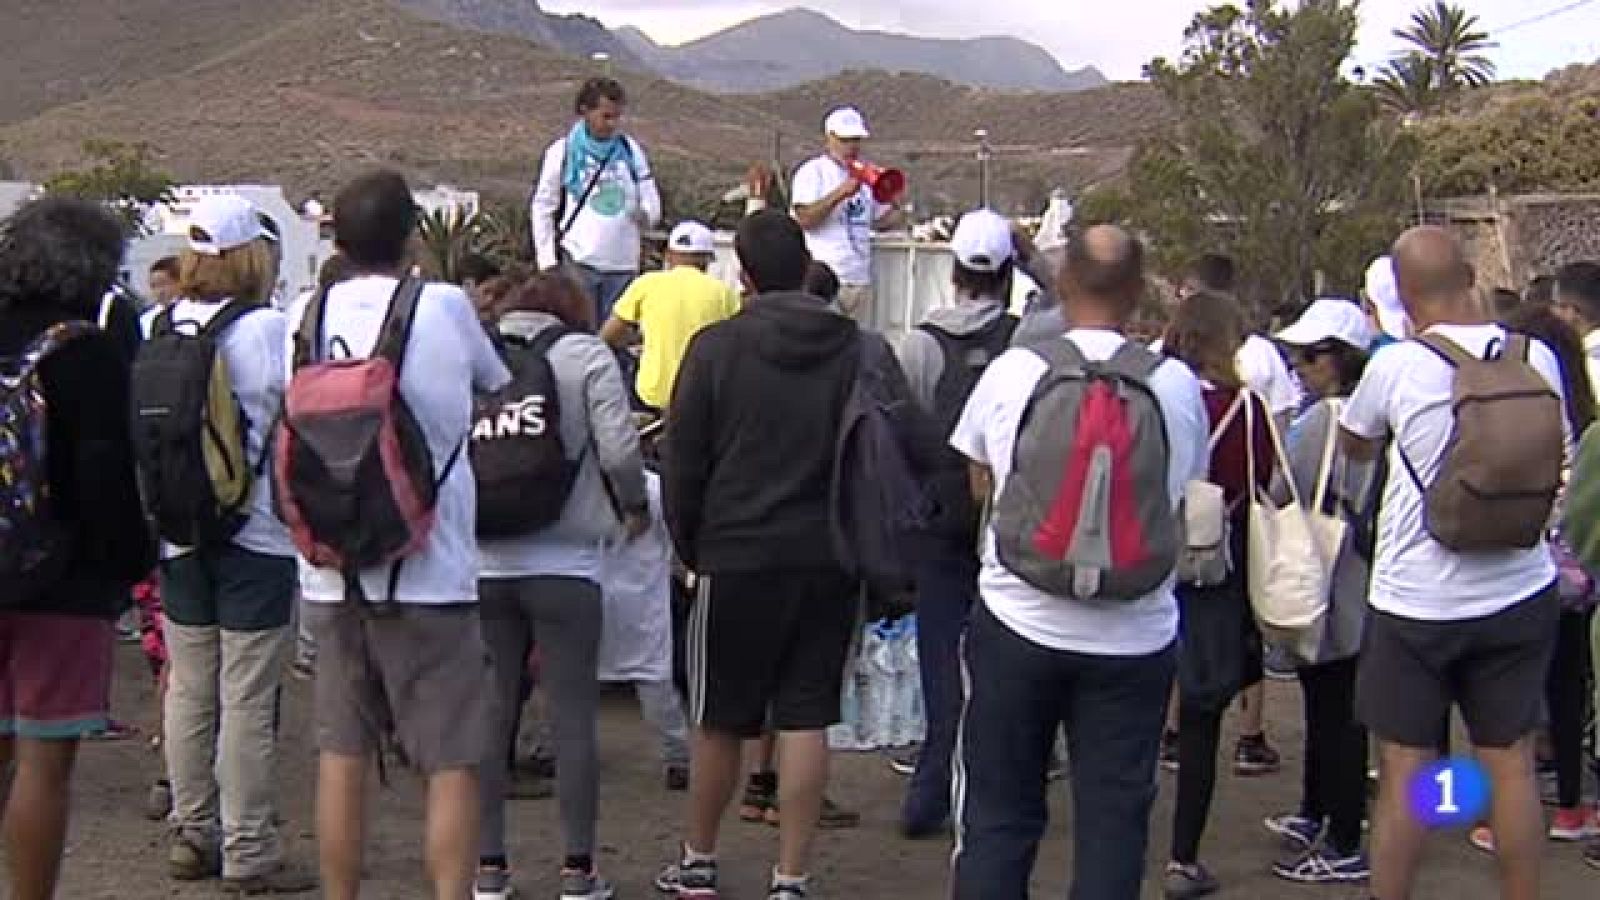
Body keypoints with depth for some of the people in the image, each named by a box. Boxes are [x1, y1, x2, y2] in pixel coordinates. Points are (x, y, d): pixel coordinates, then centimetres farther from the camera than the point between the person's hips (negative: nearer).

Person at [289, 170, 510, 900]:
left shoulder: (308, 314, 2)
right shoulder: (444, 307, -8)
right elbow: (497, 381, 10)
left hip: (332, 572, 4)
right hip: (429, 571, -4)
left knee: (342, 753, 12)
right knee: (453, 761, 1)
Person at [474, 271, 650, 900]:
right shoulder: (585, 356, -1)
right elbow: (618, 447, -8)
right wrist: (635, 508, 10)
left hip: (486, 562, 3)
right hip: (565, 564, -3)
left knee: (490, 717, 9)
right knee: (574, 718, 4)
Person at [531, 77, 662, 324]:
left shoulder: (631, 150, 9)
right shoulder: (563, 151, 1)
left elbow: (653, 209, 11)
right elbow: (542, 207, 7)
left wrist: (645, 213, -13)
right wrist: (548, 260, 0)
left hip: (623, 265, 3)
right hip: (578, 263, -3)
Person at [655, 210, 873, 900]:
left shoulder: (716, 348, -6)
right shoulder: (857, 350, 0)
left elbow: (682, 463, -2)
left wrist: (689, 546, 11)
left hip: (738, 558, -2)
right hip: (828, 560, 2)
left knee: (720, 720, 11)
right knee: (805, 720, 5)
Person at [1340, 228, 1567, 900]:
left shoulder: (1395, 367, -14)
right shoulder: (1535, 358, -5)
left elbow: (1356, 447, 7)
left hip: (1416, 601, -3)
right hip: (1519, 593, 3)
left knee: (1404, 768, 6)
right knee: (1510, 762, 11)